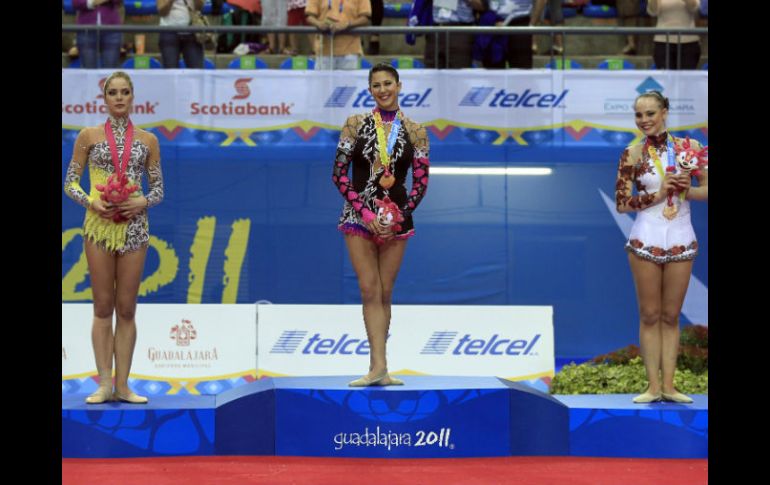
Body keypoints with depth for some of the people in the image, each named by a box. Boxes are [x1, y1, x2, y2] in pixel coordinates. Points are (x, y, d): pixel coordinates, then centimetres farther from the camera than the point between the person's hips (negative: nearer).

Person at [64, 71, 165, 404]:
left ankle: (122, 385, 6)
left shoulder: (147, 140, 8)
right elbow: (70, 182, 5)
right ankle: (105, 383, 3)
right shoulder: (89, 136, 4)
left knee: (126, 308, 3)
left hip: (133, 226, 1)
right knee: (103, 307, 0)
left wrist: (143, 203, -10)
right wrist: (90, 202, -12)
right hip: (99, 225, -1)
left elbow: (158, 189, 10)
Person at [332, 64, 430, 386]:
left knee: (384, 294, 3)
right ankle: (379, 367, -14)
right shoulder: (355, 124, 2)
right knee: (370, 291, -8)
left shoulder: (415, 131, 4)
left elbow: (421, 183, 5)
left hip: (396, 219, 1)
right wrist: (366, 215, -9)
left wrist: (398, 217, -7)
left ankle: (377, 368, 5)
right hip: (359, 217, -1)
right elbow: (339, 175, -1)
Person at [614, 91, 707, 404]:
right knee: (650, 315, 2)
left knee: (671, 316, 7)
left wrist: (686, 191, -14)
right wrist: (658, 193, -14)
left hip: (681, 241, 2)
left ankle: (668, 385, 10)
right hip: (646, 240, -2)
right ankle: (653, 386, 5)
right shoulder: (632, 155, -3)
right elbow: (621, 203, -4)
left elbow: (706, 188, 5)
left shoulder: (687, 147, 1)